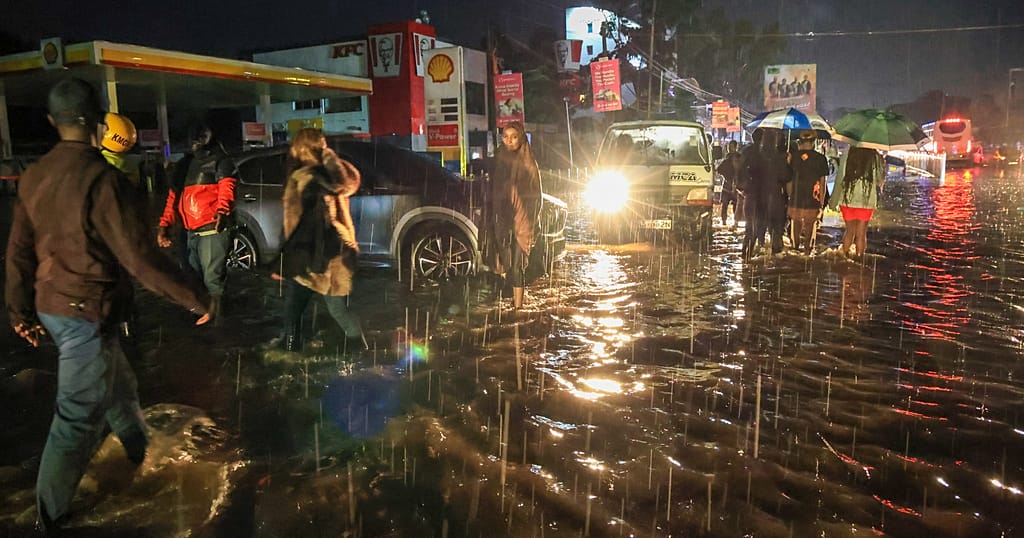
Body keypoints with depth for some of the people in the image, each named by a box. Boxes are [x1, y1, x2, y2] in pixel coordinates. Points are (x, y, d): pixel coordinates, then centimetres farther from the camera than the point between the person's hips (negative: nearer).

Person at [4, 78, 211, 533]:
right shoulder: (102, 178, -23)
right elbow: (139, 258, -24)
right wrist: (195, 299, -14)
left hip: (51, 305, 9)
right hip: (87, 312, -9)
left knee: (117, 383, 26)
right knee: (79, 415, 5)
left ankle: (143, 457, 47)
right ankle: (52, 516, 19)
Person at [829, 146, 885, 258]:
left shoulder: (847, 156, -7)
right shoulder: (876, 158, -8)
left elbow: (839, 180, -6)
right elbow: (880, 181, 1)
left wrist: (833, 201, 2)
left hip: (847, 200, 1)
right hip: (867, 202, -1)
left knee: (850, 230, 18)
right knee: (861, 233, 9)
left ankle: (845, 254, 19)